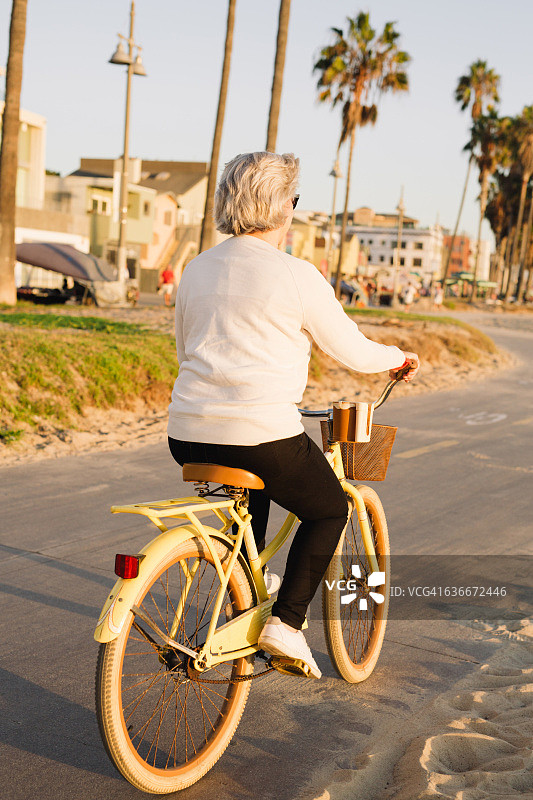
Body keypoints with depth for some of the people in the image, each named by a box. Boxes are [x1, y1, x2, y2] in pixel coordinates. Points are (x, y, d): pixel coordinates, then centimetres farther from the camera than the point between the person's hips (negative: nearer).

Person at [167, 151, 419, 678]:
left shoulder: (196, 270, 12)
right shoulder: (296, 276, -5)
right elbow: (353, 352, 4)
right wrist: (398, 358, 25)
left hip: (188, 436, 7)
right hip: (262, 433, -6)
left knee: (252, 490, 37)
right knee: (329, 510, 18)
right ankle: (285, 621, 7)